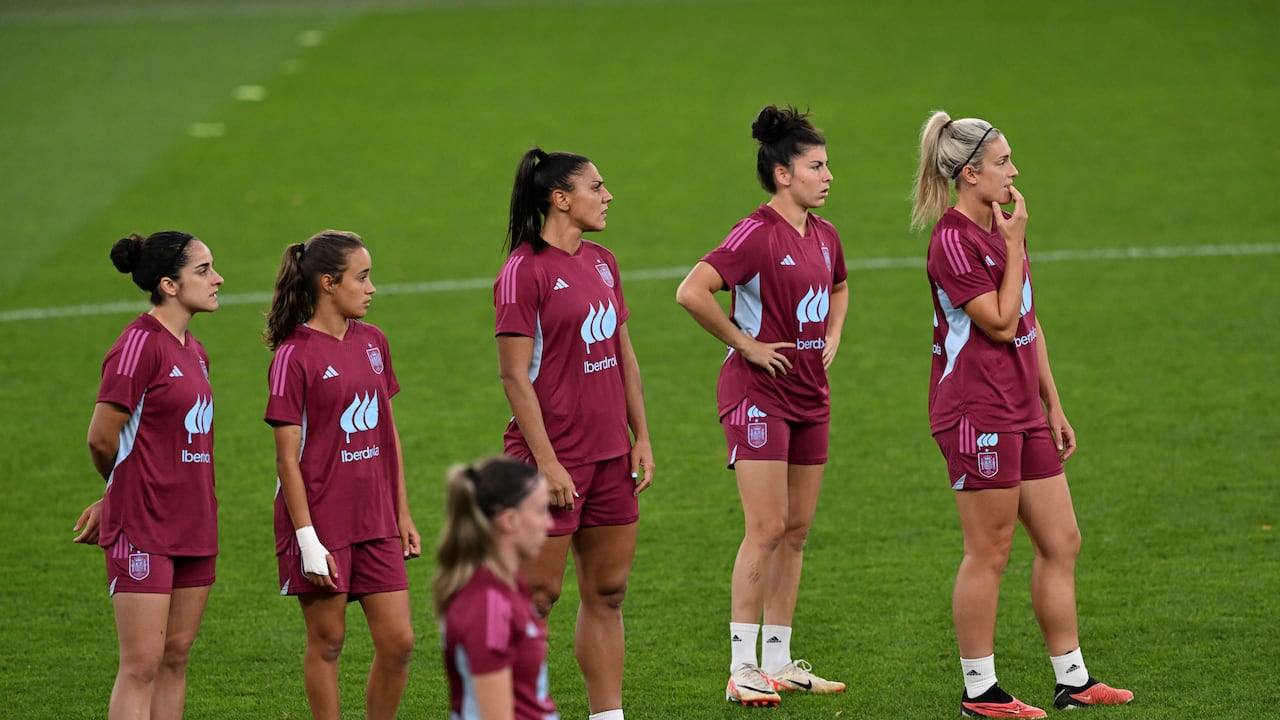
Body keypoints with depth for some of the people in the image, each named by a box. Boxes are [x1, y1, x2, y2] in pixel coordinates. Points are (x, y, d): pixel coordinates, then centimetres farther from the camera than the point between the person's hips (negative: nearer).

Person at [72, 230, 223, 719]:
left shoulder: (194, 352, 13)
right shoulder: (140, 344, -14)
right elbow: (101, 439, -12)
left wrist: (112, 501, 14)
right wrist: (119, 499, 6)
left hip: (192, 527, 8)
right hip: (143, 530, -8)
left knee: (175, 660, 10)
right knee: (142, 665, -9)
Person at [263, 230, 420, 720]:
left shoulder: (372, 342, 9)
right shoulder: (294, 356, -11)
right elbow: (288, 457, -11)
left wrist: (403, 513, 14)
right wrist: (308, 539, -15)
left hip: (375, 522, 6)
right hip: (321, 520, -6)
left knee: (398, 640, 3)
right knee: (327, 641, 3)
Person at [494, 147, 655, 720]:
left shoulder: (602, 263, 11)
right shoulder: (525, 271, -12)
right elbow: (514, 375, -15)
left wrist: (641, 437, 12)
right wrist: (546, 461, -18)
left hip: (609, 456, 8)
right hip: (554, 459, -8)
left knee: (608, 593, 11)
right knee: (538, 596, -4)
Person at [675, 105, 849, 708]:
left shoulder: (824, 235, 10)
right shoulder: (757, 234, -16)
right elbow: (692, 291, -27)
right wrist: (745, 344, -18)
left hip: (809, 394, 8)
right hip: (758, 391, -8)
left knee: (796, 530, 9)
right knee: (767, 528, -11)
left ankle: (779, 662, 16)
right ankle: (742, 668, -7)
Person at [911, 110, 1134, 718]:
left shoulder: (1001, 229, 14)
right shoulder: (952, 241, -15)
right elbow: (1001, 324, -17)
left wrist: (1053, 405, 17)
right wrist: (1015, 246, -14)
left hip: (1021, 410, 9)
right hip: (976, 411, -9)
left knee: (1061, 543, 10)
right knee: (989, 552, -4)